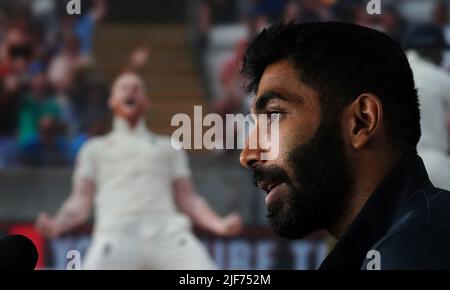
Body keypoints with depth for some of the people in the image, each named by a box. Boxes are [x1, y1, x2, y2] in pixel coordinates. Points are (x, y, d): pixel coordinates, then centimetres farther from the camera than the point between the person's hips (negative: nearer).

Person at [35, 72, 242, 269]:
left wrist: (219, 225, 2)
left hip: (168, 234, 1)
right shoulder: (95, 149, 25)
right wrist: (56, 225, -5)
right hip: (116, 237, -1)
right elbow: (81, 201, 16)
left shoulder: (168, 147, 28)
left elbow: (188, 199, 21)